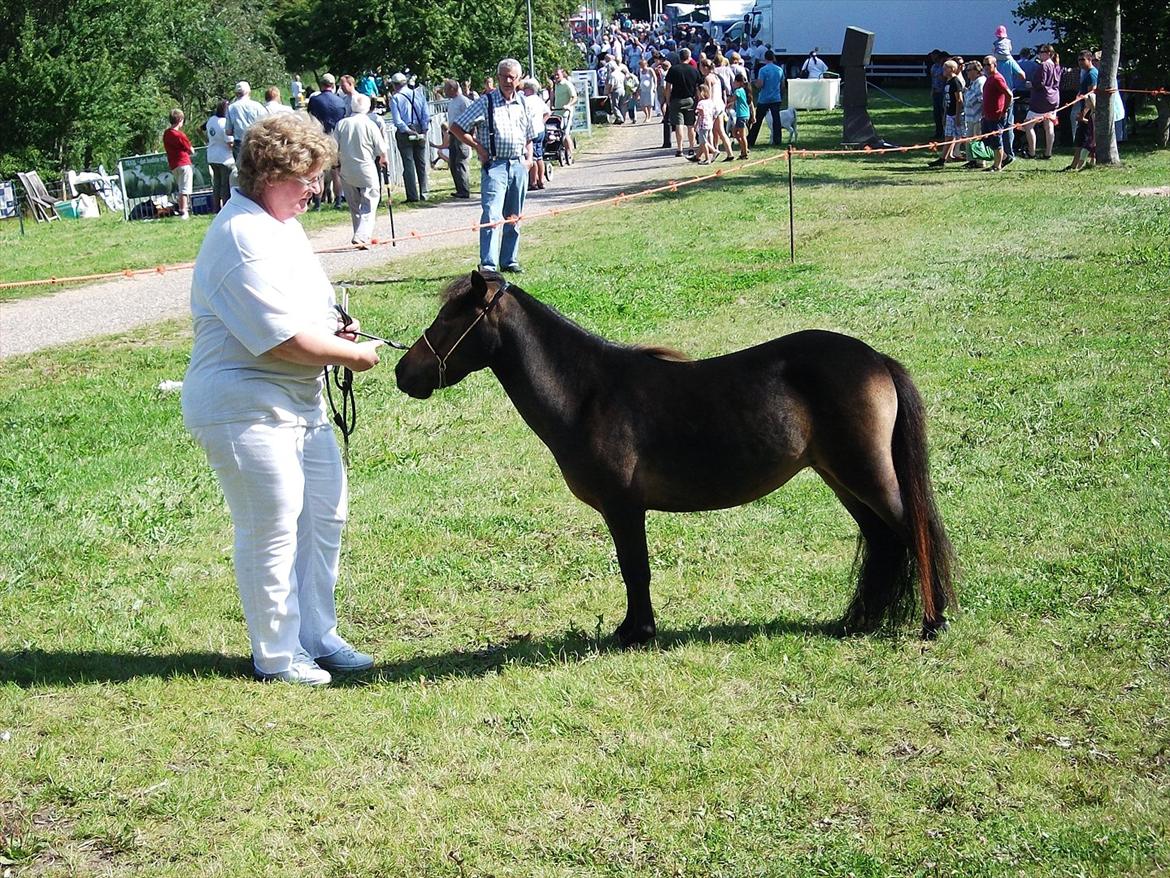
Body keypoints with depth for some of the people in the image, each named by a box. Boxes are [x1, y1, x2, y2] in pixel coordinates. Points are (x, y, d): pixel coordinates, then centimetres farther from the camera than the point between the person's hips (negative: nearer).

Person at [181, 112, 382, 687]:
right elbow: (285, 337, -26)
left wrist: (334, 330, 6)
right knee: (272, 532, -1)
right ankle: (276, 657, 13)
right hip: (246, 407, -11)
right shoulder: (244, 237, -22)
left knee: (324, 517, 16)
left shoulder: (278, 224, 12)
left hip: (300, 402, 11)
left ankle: (316, 637, 29)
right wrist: (352, 355, -11)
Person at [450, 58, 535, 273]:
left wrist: (529, 157, 10)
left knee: (514, 217, 11)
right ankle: (488, 264, -19)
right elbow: (456, 127, -3)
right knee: (492, 215, -15)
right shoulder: (485, 102, -4)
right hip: (494, 165, -6)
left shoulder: (522, 103, 13)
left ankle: (509, 260, 20)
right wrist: (478, 147, -6)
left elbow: (529, 135, 26)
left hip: (519, 165, 6)